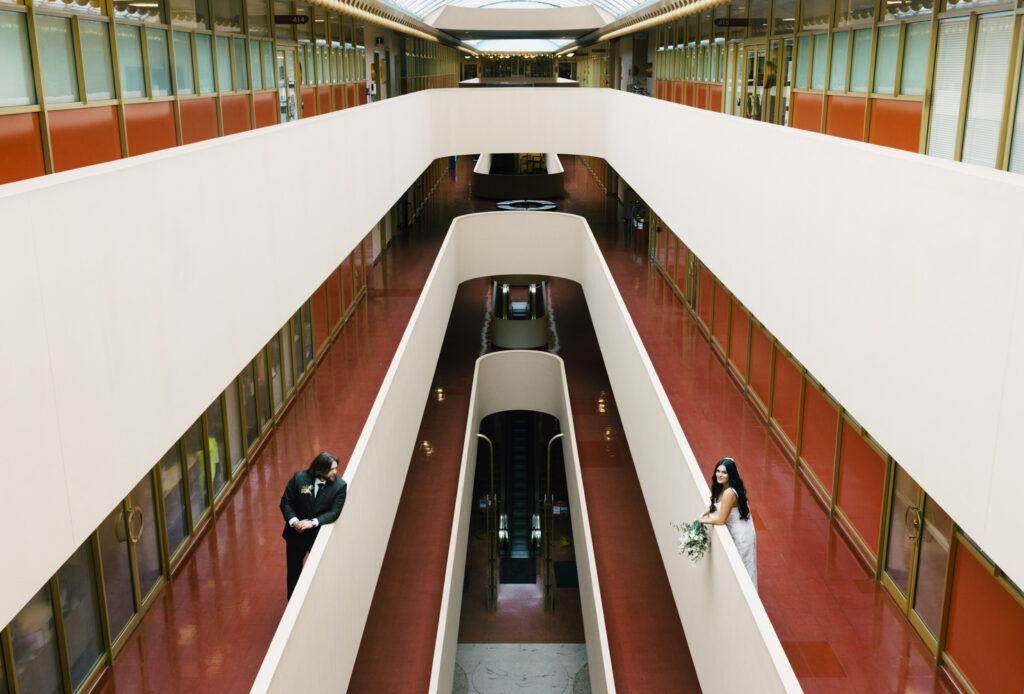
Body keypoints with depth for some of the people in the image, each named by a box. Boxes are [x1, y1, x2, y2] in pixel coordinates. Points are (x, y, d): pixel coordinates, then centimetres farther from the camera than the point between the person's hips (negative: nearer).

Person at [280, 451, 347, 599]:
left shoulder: (339, 485, -17)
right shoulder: (299, 478, -16)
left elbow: (334, 512, -18)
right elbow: (286, 502, -9)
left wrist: (313, 522, -29)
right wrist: (294, 521, -24)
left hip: (320, 535, -1)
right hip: (296, 533, 1)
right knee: (293, 570, 17)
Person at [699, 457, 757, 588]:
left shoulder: (729, 493, -31)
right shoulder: (722, 488, -2)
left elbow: (721, 520, -25)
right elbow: (716, 503, 15)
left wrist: (702, 520, -11)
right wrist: (704, 513, -2)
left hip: (740, 536, -9)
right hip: (737, 532, 9)